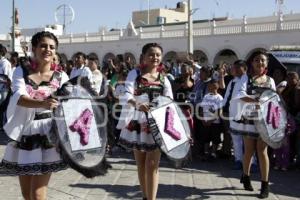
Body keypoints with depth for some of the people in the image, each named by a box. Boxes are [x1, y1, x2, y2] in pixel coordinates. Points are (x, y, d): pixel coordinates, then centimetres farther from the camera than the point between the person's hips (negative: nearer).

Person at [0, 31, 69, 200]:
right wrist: (42, 104, -37)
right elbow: (19, 97, -19)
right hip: (24, 133, 3)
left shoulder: (61, 77, 0)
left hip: (47, 134, -2)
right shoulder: (21, 71, 0)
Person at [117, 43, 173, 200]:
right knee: (141, 163, 13)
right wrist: (137, 104, -37)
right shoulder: (134, 74, -1)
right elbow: (127, 95, -17)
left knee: (152, 164, -5)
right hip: (138, 123, 0)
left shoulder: (163, 79, 6)